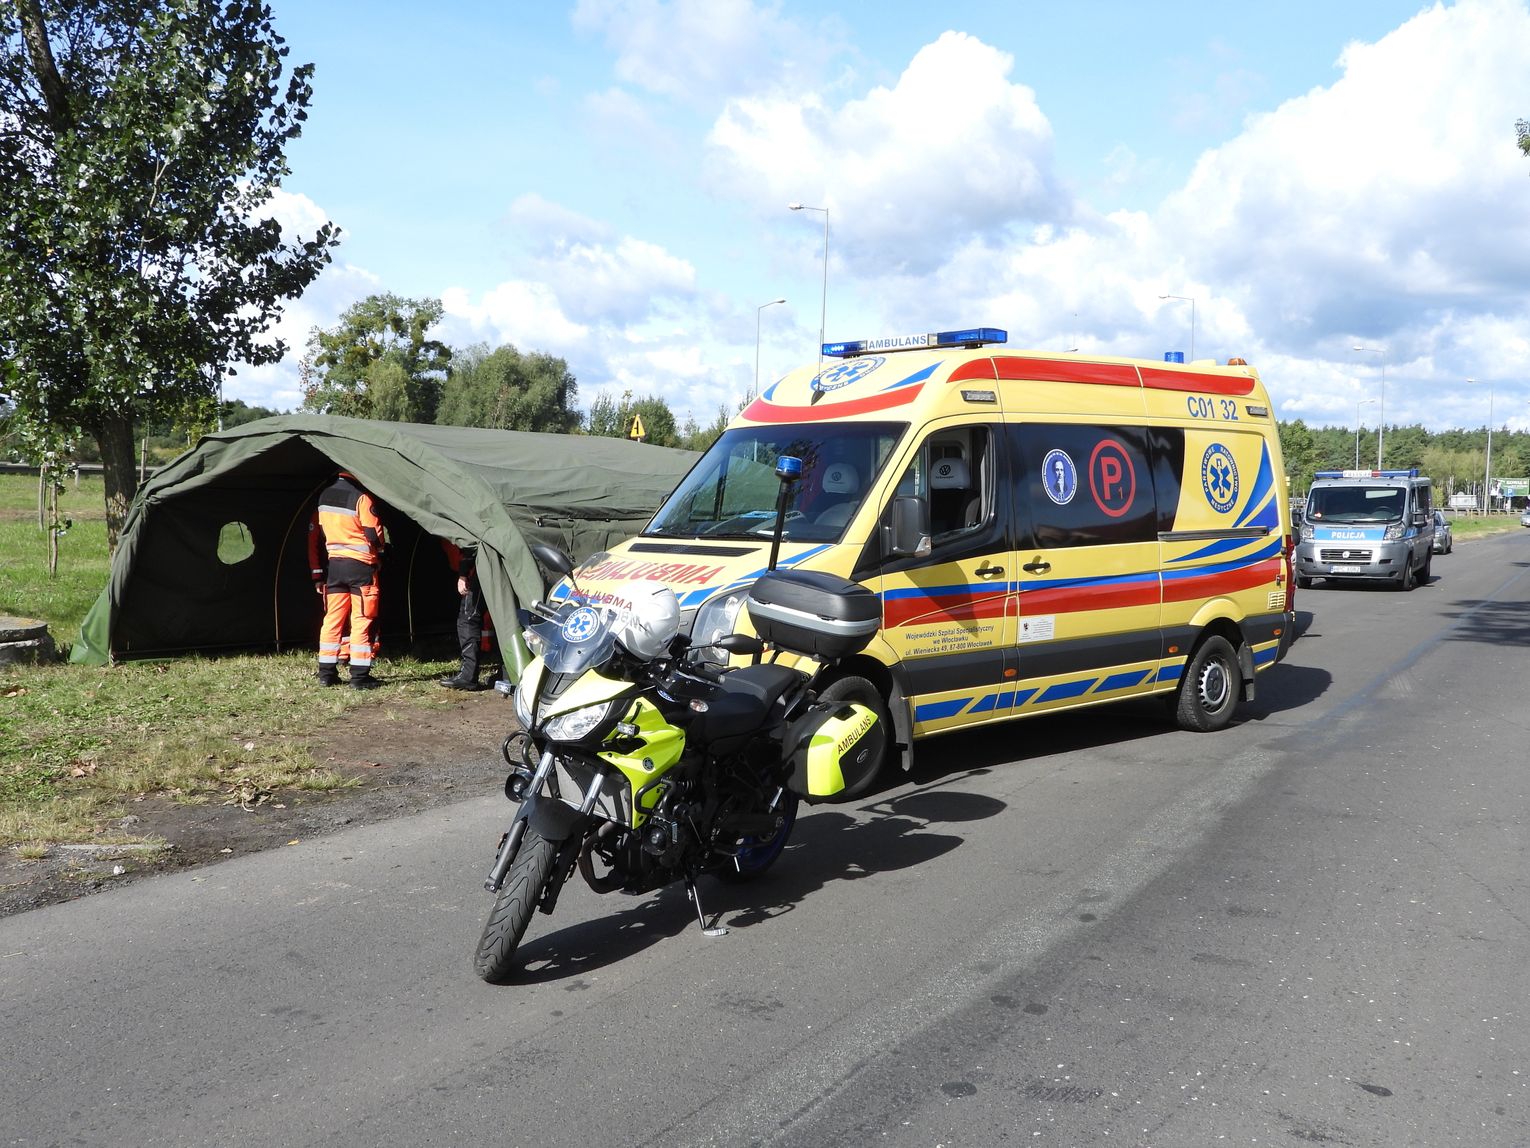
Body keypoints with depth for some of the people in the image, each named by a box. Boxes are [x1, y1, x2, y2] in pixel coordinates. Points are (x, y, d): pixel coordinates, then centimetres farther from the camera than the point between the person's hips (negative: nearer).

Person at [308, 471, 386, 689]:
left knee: (333, 619, 12)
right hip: (360, 565, -6)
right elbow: (374, 534, -12)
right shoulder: (361, 498, -12)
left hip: (334, 565, 6)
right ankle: (360, 676, -4)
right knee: (362, 620, -2)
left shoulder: (323, 498, 10)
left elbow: (314, 537, 12)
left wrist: (317, 573, 16)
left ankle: (327, 673, 15)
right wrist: (380, 552, 11)